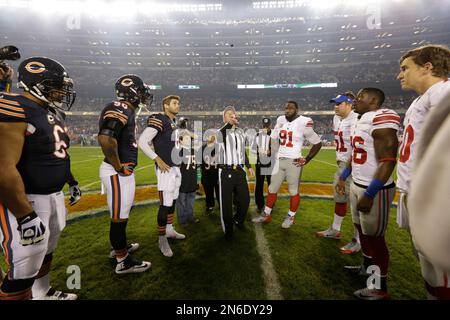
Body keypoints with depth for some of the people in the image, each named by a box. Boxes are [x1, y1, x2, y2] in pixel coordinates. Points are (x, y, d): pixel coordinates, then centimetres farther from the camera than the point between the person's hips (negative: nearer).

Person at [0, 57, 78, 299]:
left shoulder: (51, 112, 9)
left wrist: (71, 182, 25)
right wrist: (26, 216, -26)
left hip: (54, 195, 10)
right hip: (26, 200, -9)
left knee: (46, 252, 25)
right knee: (25, 268, 2)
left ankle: (43, 294, 46)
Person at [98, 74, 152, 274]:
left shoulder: (125, 110, 14)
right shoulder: (121, 109, -16)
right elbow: (105, 139, -30)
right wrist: (119, 167, -20)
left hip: (124, 171, 10)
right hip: (118, 172, -10)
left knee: (122, 213, 23)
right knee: (119, 216, 2)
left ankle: (118, 247, 42)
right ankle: (123, 261, 18)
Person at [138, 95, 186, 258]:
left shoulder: (174, 122, 14)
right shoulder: (158, 120, -13)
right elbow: (142, 142, -19)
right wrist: (158, 160, -18)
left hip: (176, 167, 9)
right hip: (165, 168, -9)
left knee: (173, 201, 18)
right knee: (165, 204, -4)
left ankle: (170, 230, 34)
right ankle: (162, 239, 11)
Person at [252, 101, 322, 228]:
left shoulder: (303, 123, -11)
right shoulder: (281, 120, 5)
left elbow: (317, 143, -4)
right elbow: (273, 138, 16)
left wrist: (306, 160, -6)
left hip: (293, 162, -5)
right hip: (279, 160, 6)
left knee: (294, 191, 9)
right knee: (272, 189, 11)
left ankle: (291, 217, 27)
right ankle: (267, 215, 25)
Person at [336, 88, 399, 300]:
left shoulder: (381, 120, -20)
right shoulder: (361, 121, 11)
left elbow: (387, 162, -24)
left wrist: (369, 194, -24)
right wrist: (343, 177, 24)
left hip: (374, 190, -9)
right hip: (357, 185, 9)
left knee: (374, 237, 3)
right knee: (362, 230, 21)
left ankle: (380, 288, 22)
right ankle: (367, 267, 42)